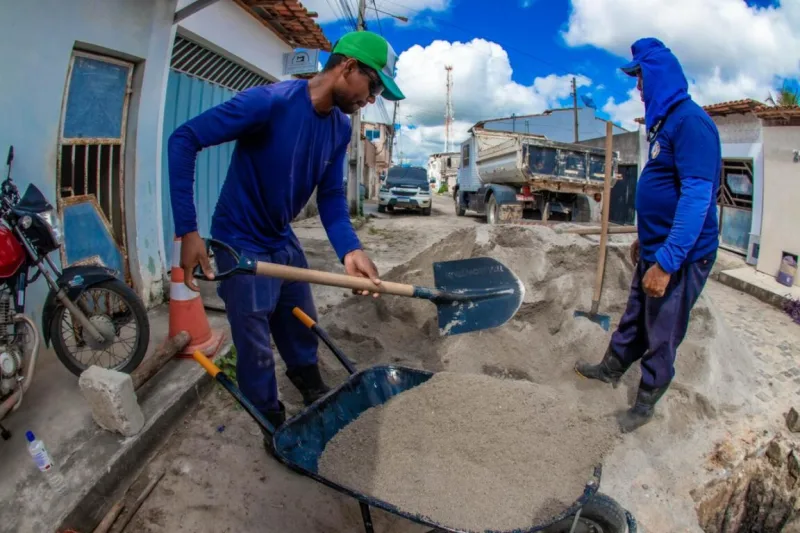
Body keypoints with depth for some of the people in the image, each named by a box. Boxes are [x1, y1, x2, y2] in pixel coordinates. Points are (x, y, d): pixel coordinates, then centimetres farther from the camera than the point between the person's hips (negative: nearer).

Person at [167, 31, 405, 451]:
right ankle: (277, 432, 26)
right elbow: (184, 140, -22)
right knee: (257, 353, 4)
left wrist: (349, 249, -20)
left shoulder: (340, 128, -3)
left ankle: (319, 406, 44)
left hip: (284, 242, 7)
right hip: (243, 245, -7)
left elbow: (330, 195, -1)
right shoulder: (270, 101, -24)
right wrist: (188, 230, -25)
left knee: (303, 338, 21)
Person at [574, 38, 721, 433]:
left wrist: (666, 262, -27)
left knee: (661, 337, 7)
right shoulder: (665, 122, 11)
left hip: (680, 257, -9)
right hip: (656, 251, 9)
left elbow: (697, 197, -26)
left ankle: (645, 406, 25)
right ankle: (611, 369, 43)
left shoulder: (690, 120, -20)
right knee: (634, 320, 24)